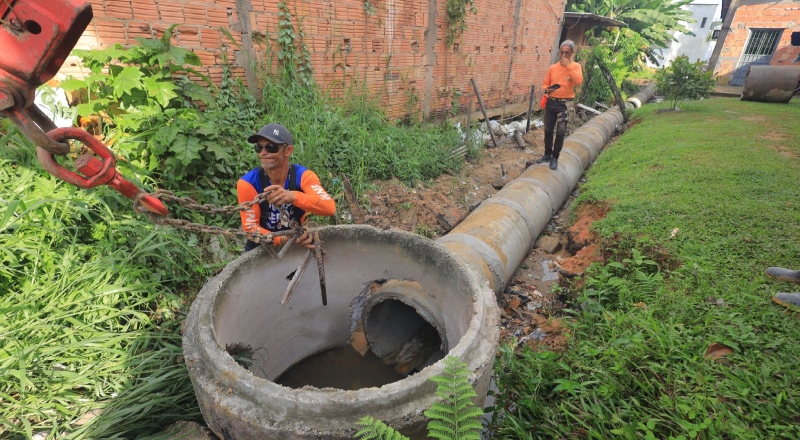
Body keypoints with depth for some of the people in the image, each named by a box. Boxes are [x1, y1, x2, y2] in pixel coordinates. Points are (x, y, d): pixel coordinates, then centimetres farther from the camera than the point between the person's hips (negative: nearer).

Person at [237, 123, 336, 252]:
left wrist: (293, 196, -48)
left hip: (299, 243, -1)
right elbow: (251, 227, -16)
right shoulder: (248, 183, -18)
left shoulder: (303, 176, -18)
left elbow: (330, 208, -33)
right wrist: (285, 239, -32)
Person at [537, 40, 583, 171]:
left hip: (564, 104, -3)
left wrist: (568, 66, -17)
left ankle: (555, 157, 2)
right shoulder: (552, 67, 9)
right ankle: (547, 154, 23)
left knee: (560, 131, -7)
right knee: (548, 130, 9)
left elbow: (578, 81, -18)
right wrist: (546, 89, -11)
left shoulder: (575, 66, 0)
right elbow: (545, 84, 12)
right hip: (551, 102, 4)